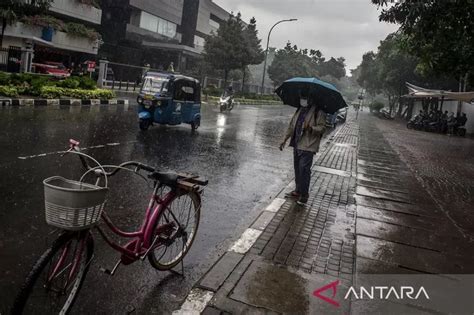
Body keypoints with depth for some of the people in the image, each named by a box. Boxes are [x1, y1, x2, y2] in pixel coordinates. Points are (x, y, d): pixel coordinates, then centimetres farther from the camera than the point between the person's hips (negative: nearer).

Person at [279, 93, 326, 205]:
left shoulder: (318, 112, -6)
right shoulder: (300, 110, 16)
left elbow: (322, 127, -12)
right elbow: (292, 125, 21)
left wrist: (311, 128, -31)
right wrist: (284, 140, 17)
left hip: (307, 146, -7)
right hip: (297, 145, 7)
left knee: (304, 170, -10)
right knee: (297, 169, 14)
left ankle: (304, 195, 0)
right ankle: (298, 191, 27)